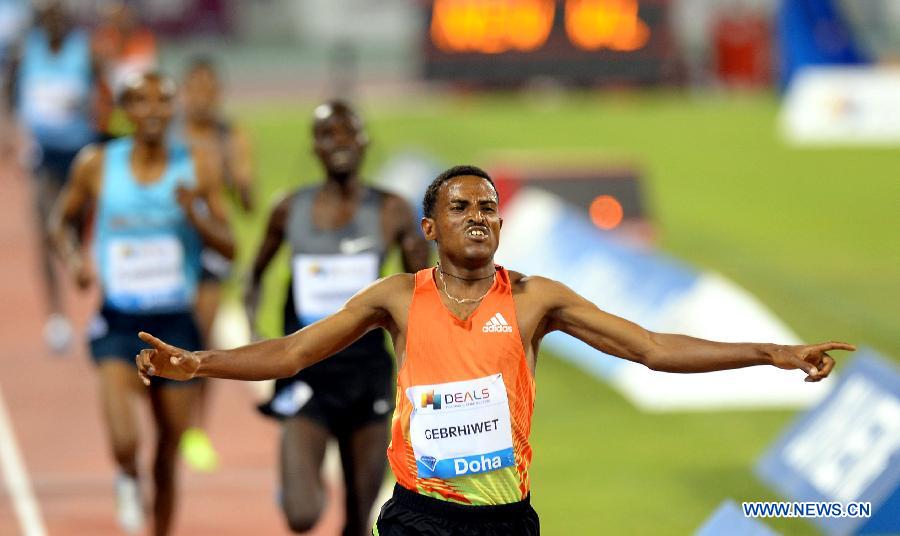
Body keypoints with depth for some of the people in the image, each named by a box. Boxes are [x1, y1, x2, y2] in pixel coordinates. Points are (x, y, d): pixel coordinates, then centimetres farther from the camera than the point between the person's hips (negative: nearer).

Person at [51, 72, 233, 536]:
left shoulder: (196, 168, -2)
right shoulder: (97, 165, -3)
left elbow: (228, 246, 0)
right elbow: (64, 221, 13)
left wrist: (195, 215, -18)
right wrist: (75, 258, -7)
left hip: (176, 323, 2)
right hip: (118, 322, -2)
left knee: (167, 458, 10)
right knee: (124, 440, -22)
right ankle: (127, 480, 14)